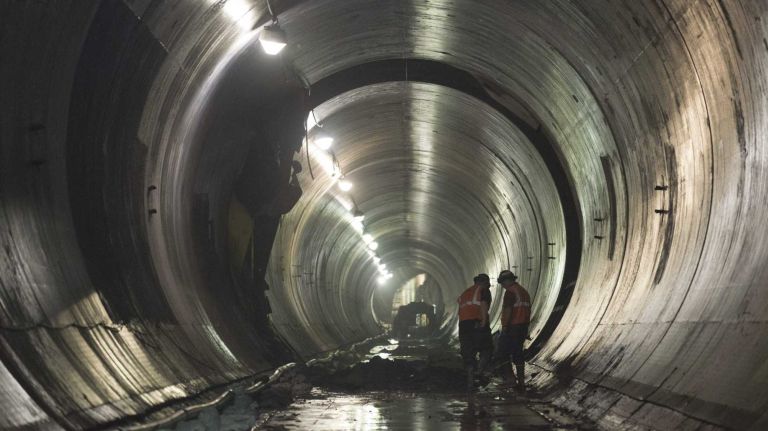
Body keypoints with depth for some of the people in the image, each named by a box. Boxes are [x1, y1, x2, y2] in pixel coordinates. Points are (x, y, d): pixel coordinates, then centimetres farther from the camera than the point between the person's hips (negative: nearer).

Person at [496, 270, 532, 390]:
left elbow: (507, 311, -19)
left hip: (512, 327, -9)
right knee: (518, 354, 11)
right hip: (523, 327, 9)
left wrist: (504, 327, -17)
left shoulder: (510, 291, -11)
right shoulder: (524, 291, 17)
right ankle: (521, 382, 11)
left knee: (503, 352, 0)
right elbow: (528, 311, 20)